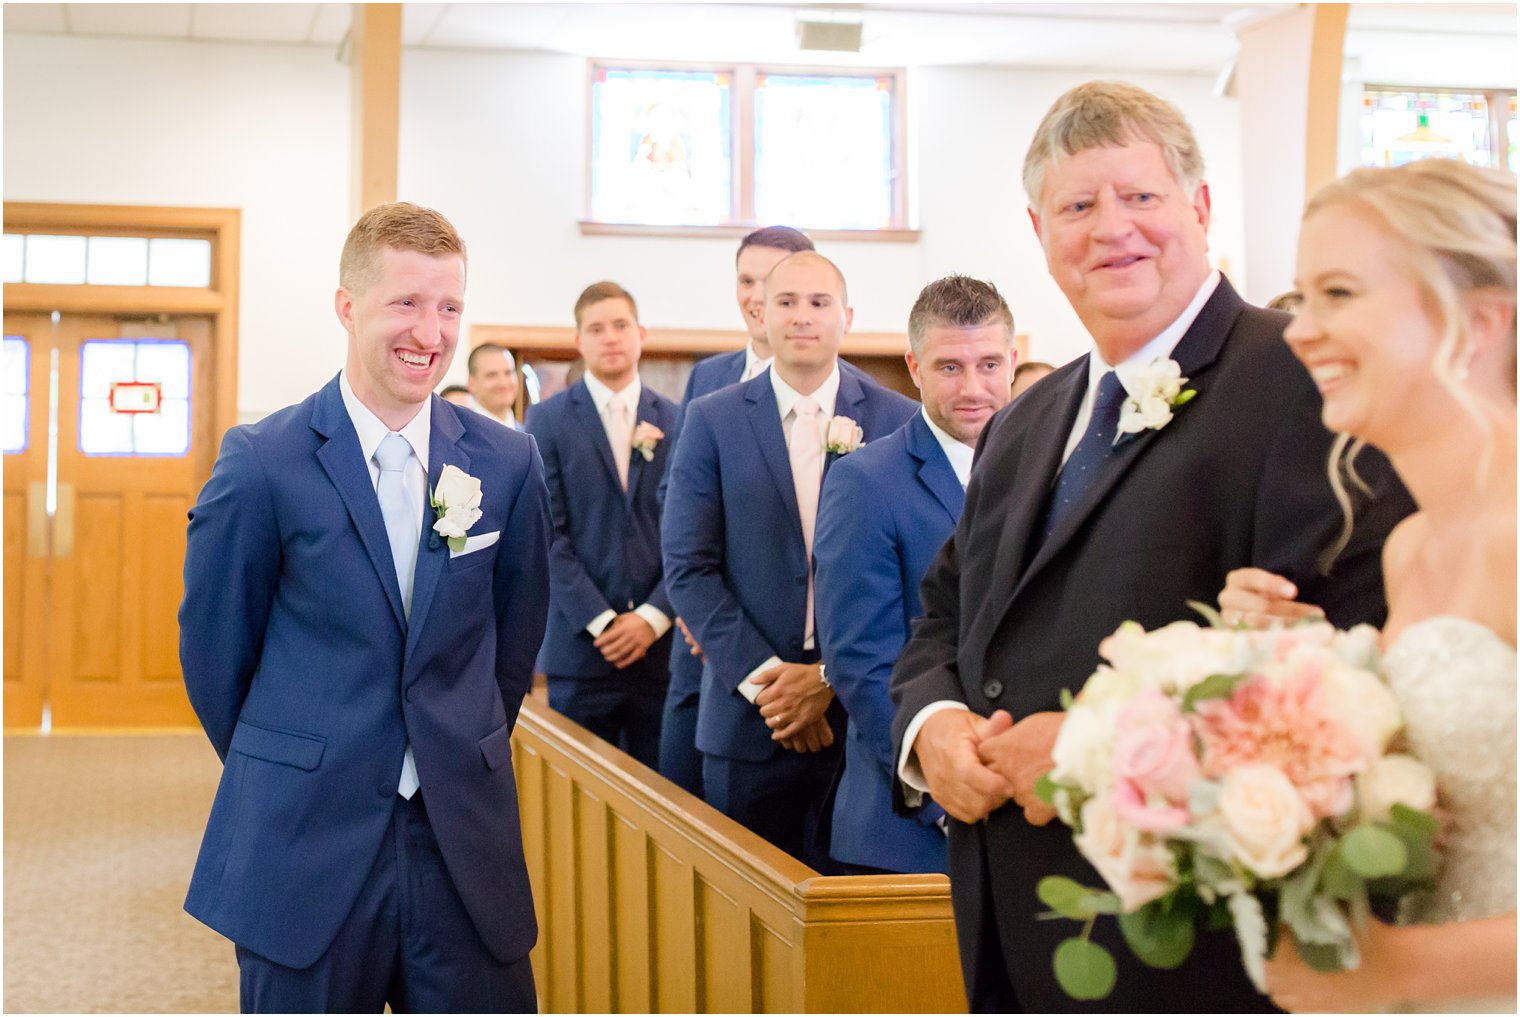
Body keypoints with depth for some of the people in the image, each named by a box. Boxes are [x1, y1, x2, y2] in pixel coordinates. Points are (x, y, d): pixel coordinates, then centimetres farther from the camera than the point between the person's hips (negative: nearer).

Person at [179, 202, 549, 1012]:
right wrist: (284, 777, 9)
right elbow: (213, 647, 1)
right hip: (305, 851, -2)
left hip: (466, 846, 3)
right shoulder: (263, 461, -7)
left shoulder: (507, 464, 2)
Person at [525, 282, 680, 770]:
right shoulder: (547, 420, 3)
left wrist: (654, 616, -8)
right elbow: (546, 533, -4)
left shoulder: (678, 422, 8)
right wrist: (601, 621, -11)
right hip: (580, 644, -1)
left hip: (660, 643, 2)